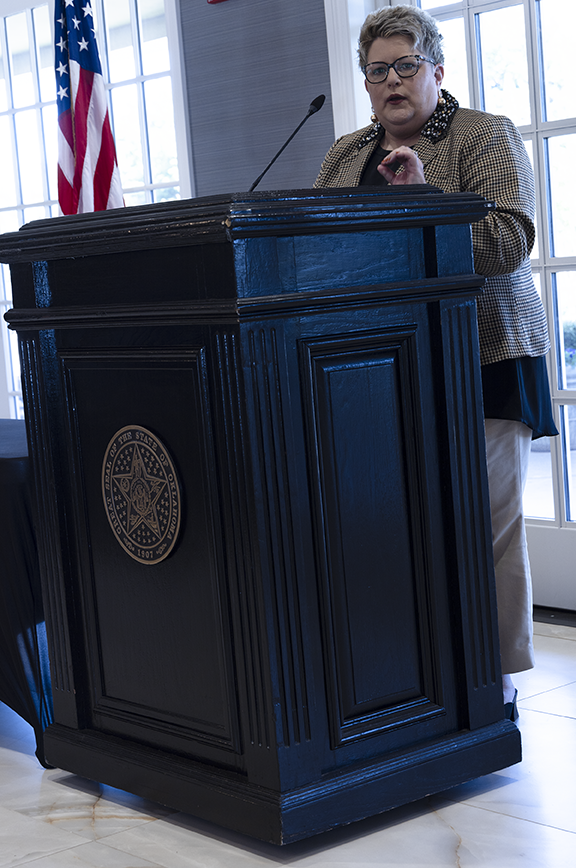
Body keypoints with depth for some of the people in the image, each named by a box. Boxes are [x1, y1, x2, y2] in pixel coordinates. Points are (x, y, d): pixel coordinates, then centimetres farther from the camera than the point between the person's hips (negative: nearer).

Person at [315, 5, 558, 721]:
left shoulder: (487, 138, 3)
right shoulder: (344, 155, 19)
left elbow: (510, 241, -11)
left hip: (481, 359, -4)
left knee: (486, 521, -4)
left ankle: (495, 681, 4)